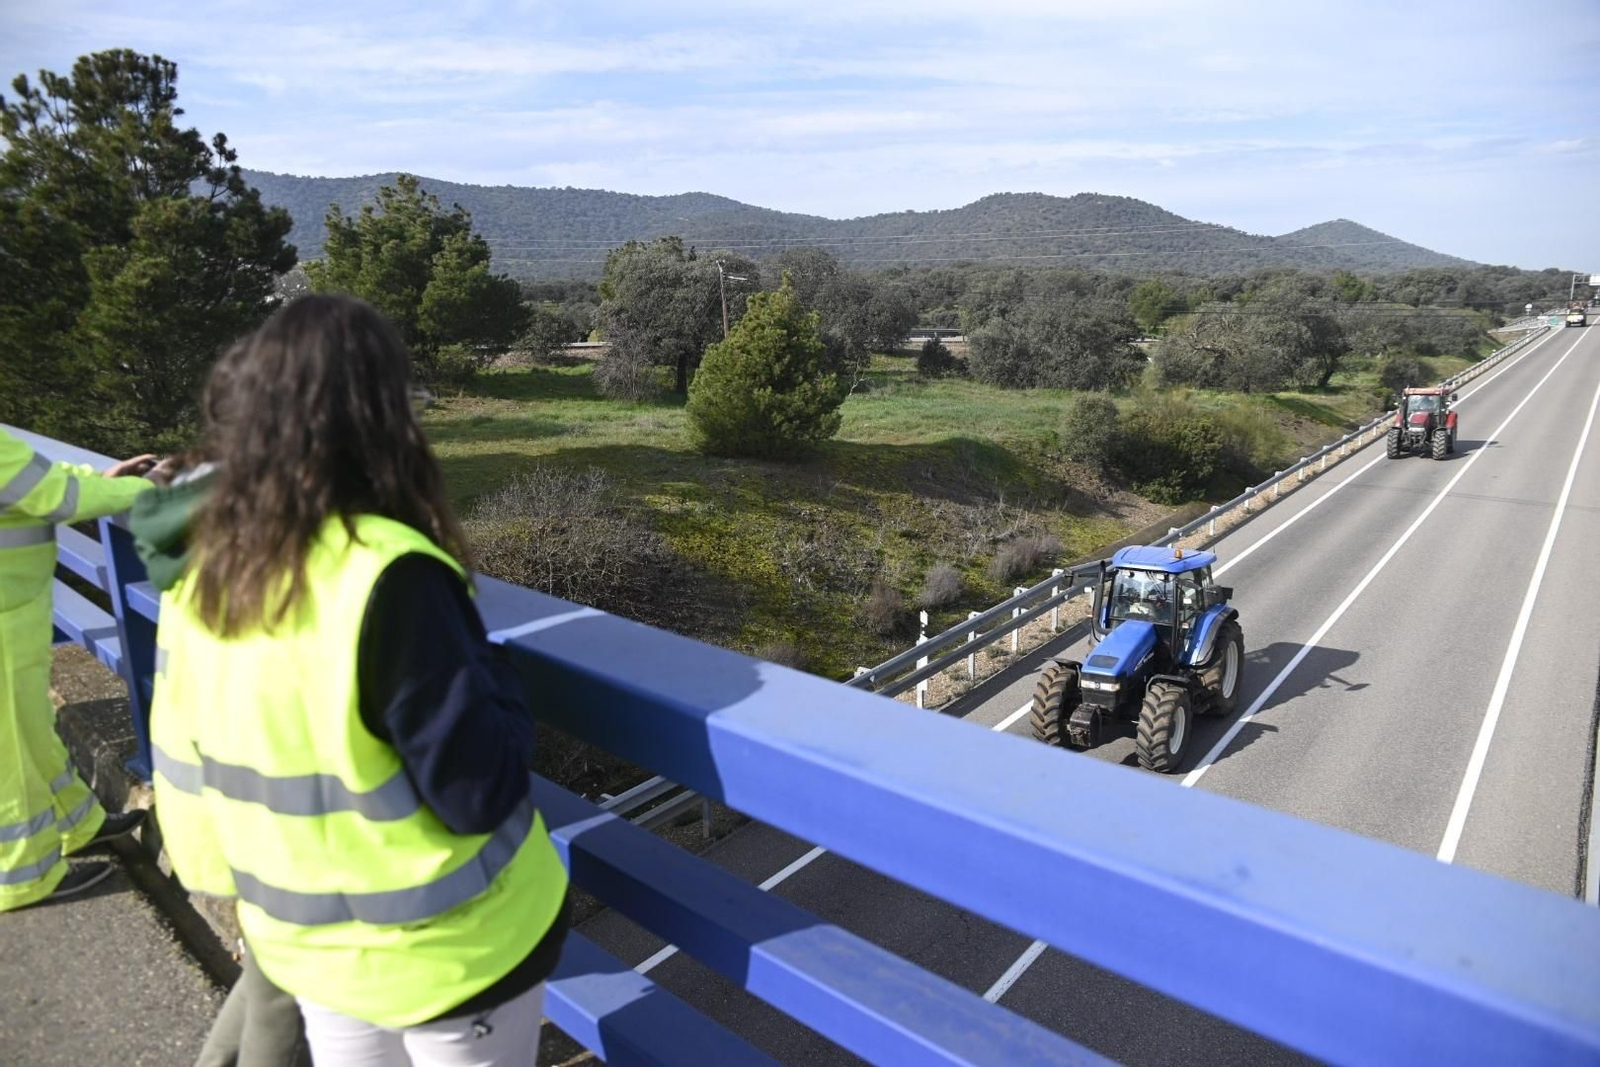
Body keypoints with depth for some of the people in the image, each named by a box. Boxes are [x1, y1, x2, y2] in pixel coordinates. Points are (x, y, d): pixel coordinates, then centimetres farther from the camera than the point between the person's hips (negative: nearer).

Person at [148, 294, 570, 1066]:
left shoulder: (200, 582, -7)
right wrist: (492, 675, -9)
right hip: (451, 950, -6)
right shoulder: (389, 577, -29)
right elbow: (479, 789, -26)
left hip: (305, 944, 6)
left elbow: (183, 770, 4)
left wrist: (251, 885, 17)